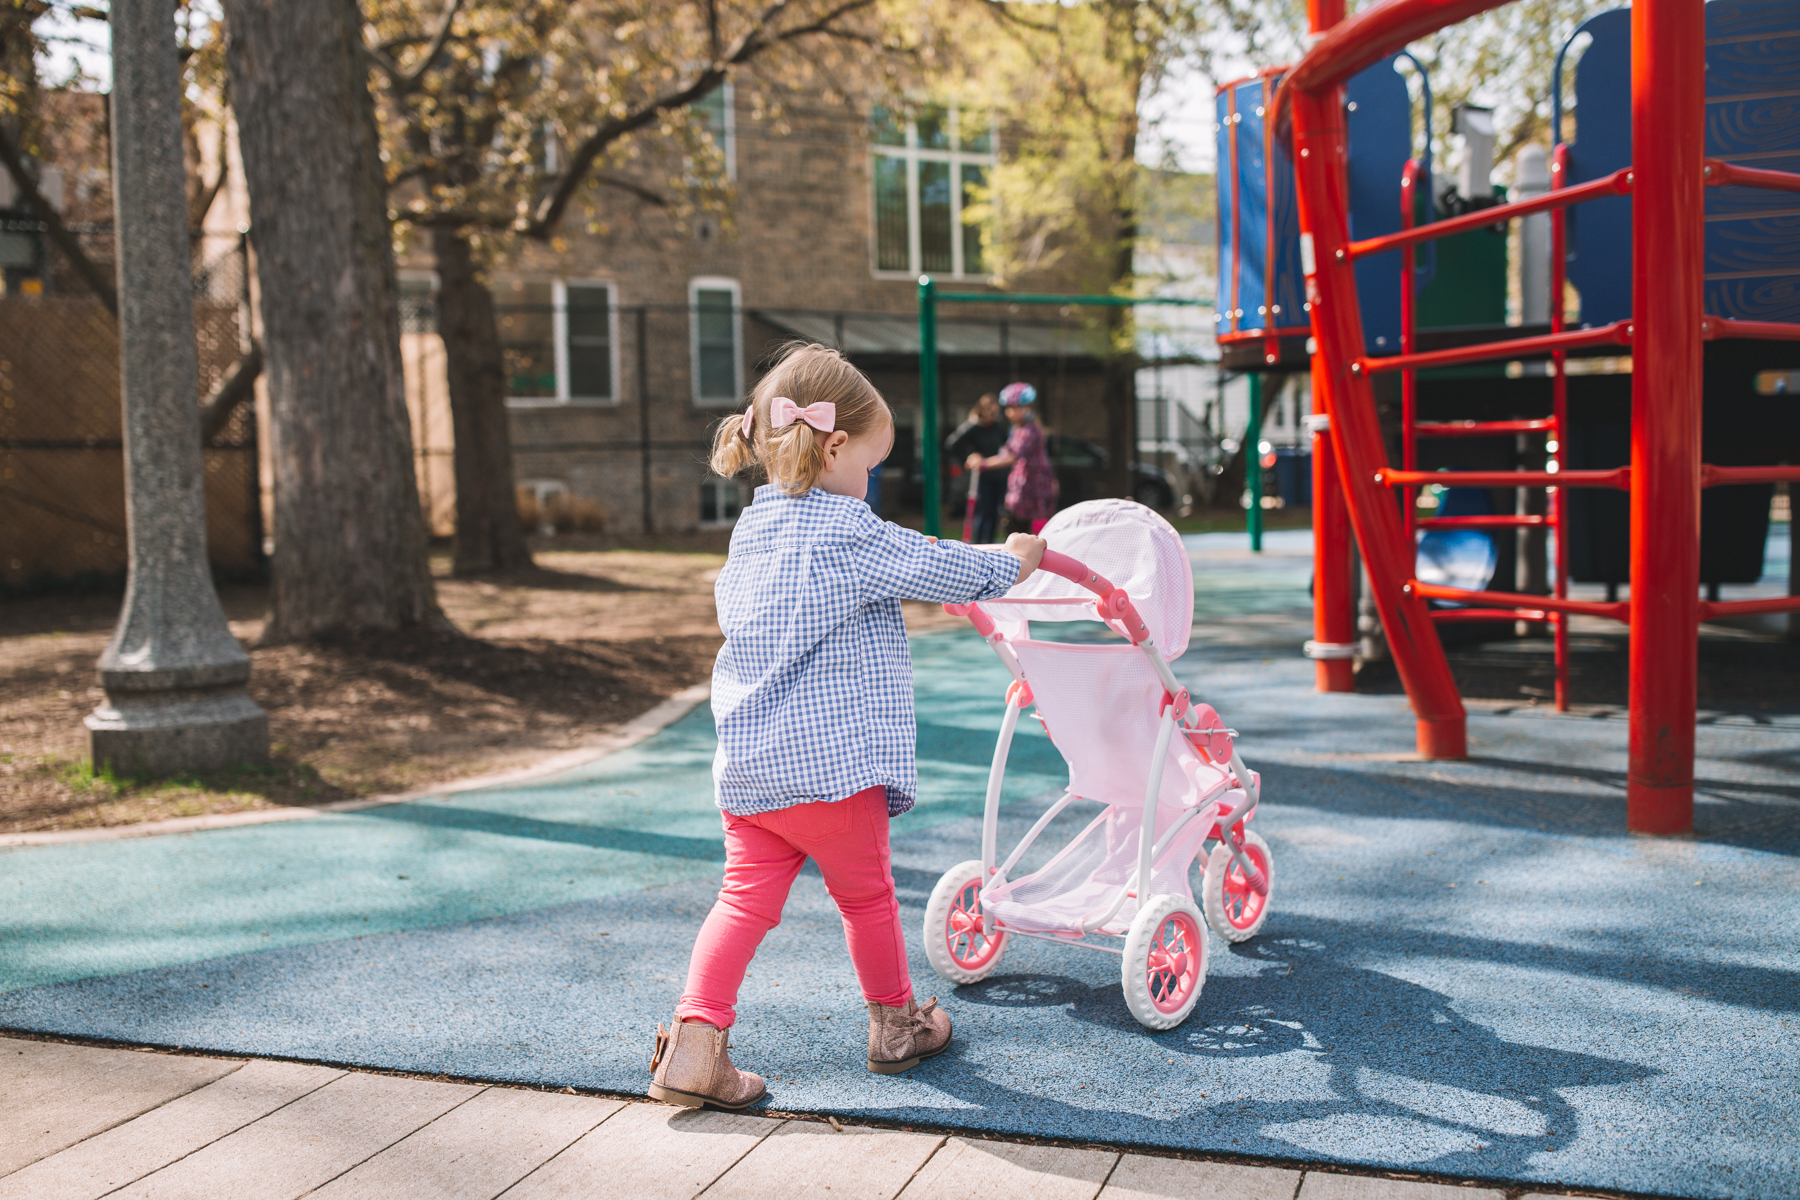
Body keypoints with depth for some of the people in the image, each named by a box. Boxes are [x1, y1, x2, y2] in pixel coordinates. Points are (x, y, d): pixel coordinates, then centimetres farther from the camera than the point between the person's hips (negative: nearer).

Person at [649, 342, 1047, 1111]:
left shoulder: (752, 529, 11)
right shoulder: (852, 536, -12)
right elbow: (942, 569, -2)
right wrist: (1012, 563, 19)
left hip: (744, 766, 6)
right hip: (829, 763, -6)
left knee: (747, 898, 8)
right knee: (866, 896, 13)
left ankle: (695, 1043, -2)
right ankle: (895, 1025, 31)